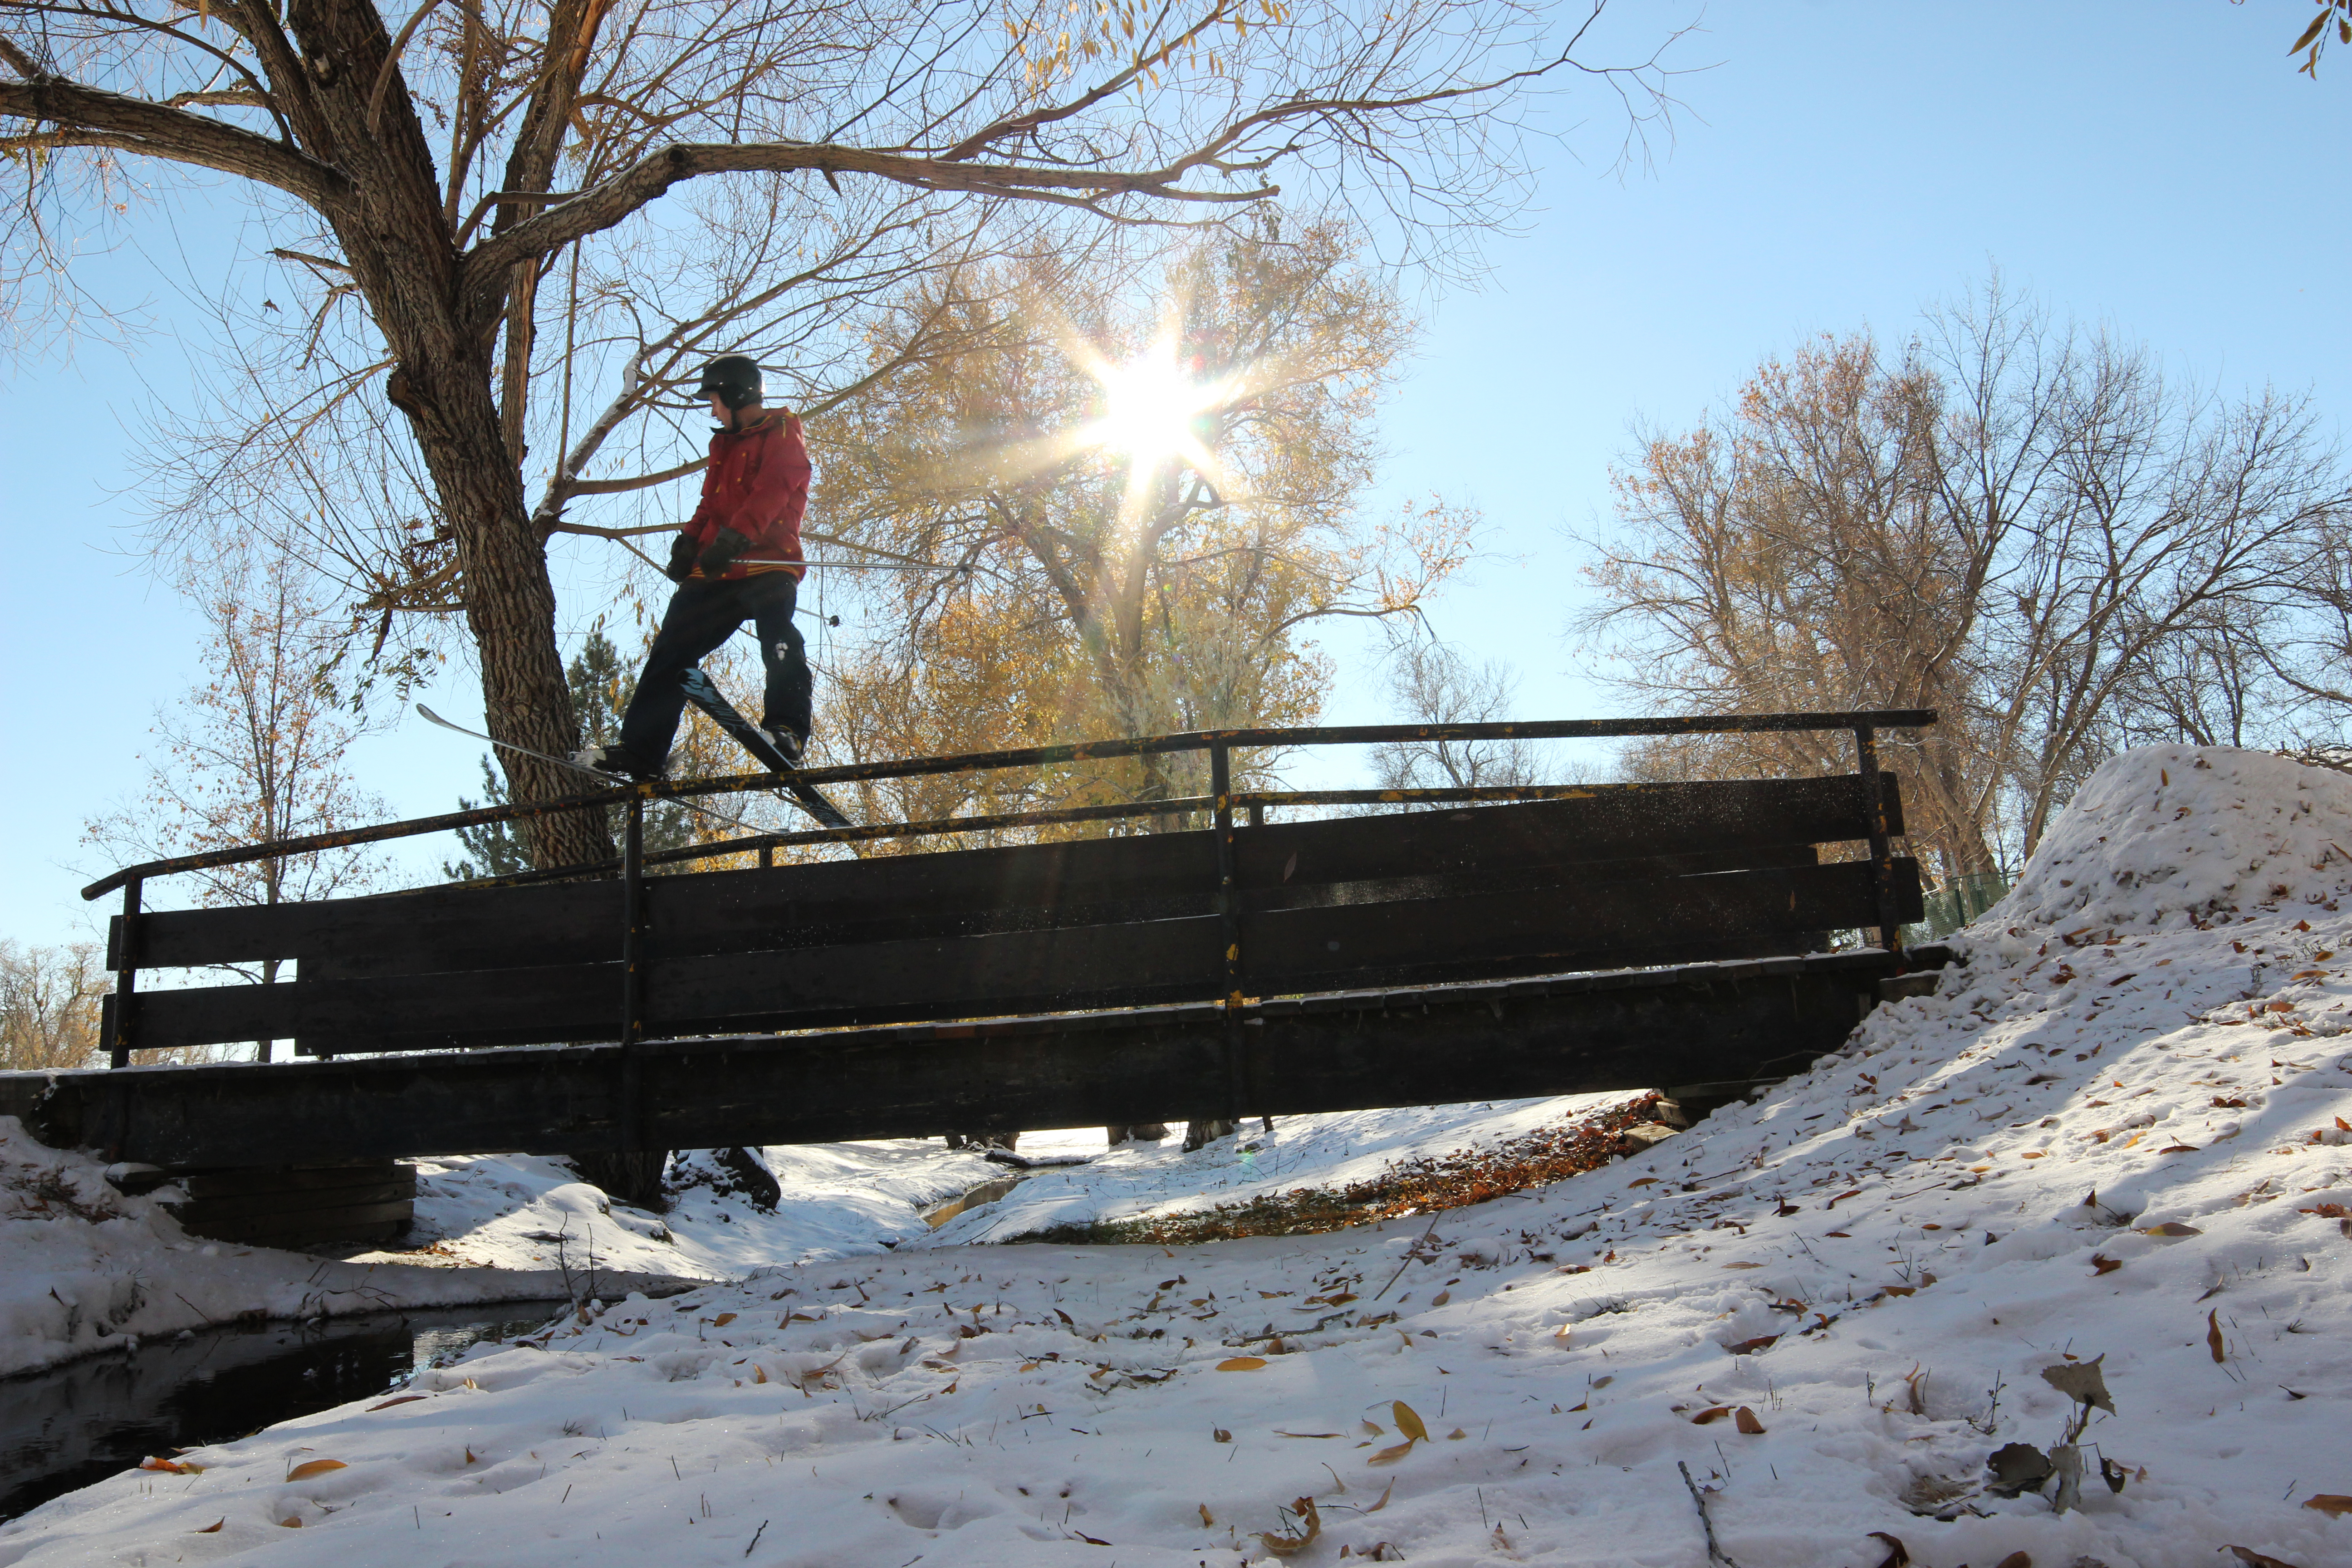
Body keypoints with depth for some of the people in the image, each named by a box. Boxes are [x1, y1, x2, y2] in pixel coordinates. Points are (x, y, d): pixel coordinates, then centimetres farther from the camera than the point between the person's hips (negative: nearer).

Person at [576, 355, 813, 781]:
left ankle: (787, 730, -38)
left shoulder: (782, 435, 3)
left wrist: (732, 539, -28)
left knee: (778, 638, -30)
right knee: (672, 647, 0)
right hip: (716, 573, 8)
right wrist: (689, 541, 7)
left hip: (768, 565, -7)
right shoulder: (725, 445, 29)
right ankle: (640, 749, 0)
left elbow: (772, 493, -15)